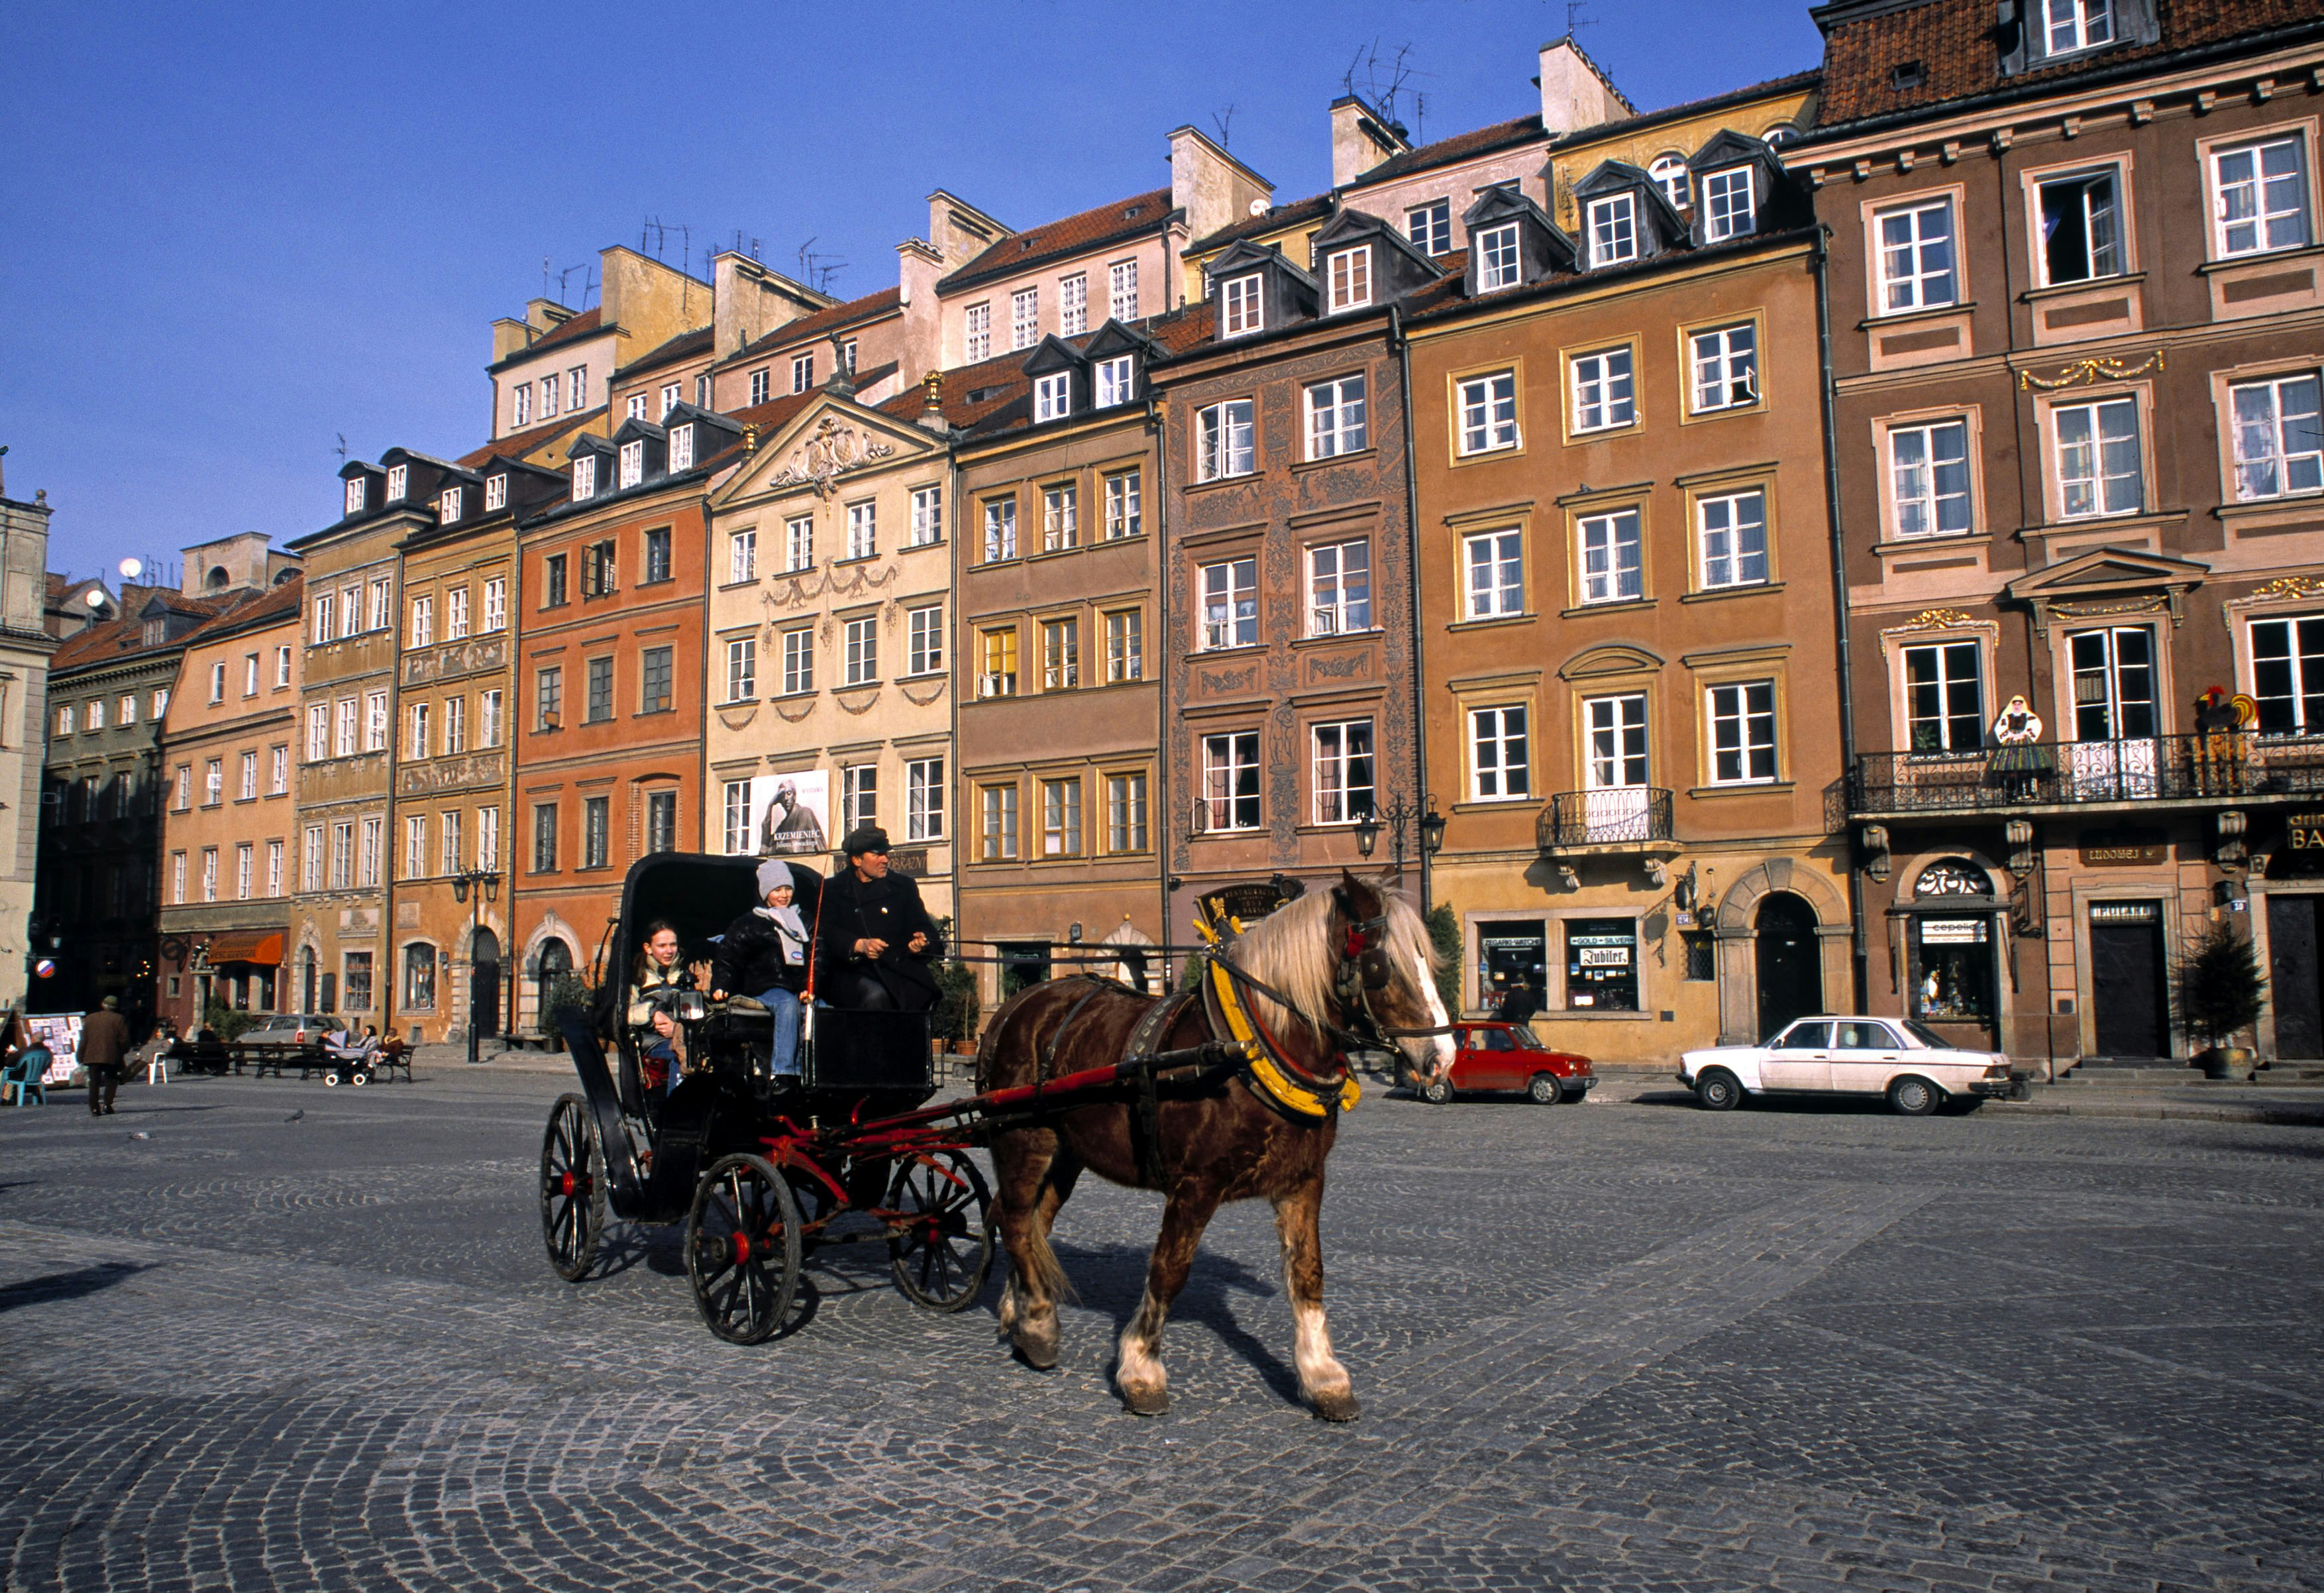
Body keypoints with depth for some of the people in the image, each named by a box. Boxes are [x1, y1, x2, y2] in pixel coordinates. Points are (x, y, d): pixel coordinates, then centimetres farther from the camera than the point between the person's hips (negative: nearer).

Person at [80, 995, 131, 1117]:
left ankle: (94, 1108, 1)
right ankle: (107, 1104, -5)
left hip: (92, 1056, 2)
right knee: (111, 1080, 8)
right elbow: (124, 1040, -4)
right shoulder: (119, 1019, -1)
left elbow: (84, 1039, 9)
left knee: (94, 1082, 7)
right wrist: (122, 1054, 9)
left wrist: (81, 1057, 12)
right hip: (112, 1056, -2)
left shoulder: (90, 1018, 9)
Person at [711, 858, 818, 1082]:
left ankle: (803, 1072, -32)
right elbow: (727, 959, 10)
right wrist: (720, 987, -9)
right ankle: (782, 1073, -42)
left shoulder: (805, 923, 23)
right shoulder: (748, 925, 15)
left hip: (801, 991, 2)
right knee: (788, 1004, -37)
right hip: (764, 989, -2)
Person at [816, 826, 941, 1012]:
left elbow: (923, 927, 14)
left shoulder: (903, 885, 18)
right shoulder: (832, 889, 10)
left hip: (900, 968, 2)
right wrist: (860, 945, -23)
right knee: (876, 996, -35)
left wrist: (922, 941, -12)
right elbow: (828, 934, -4)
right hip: (853, 973, -2)